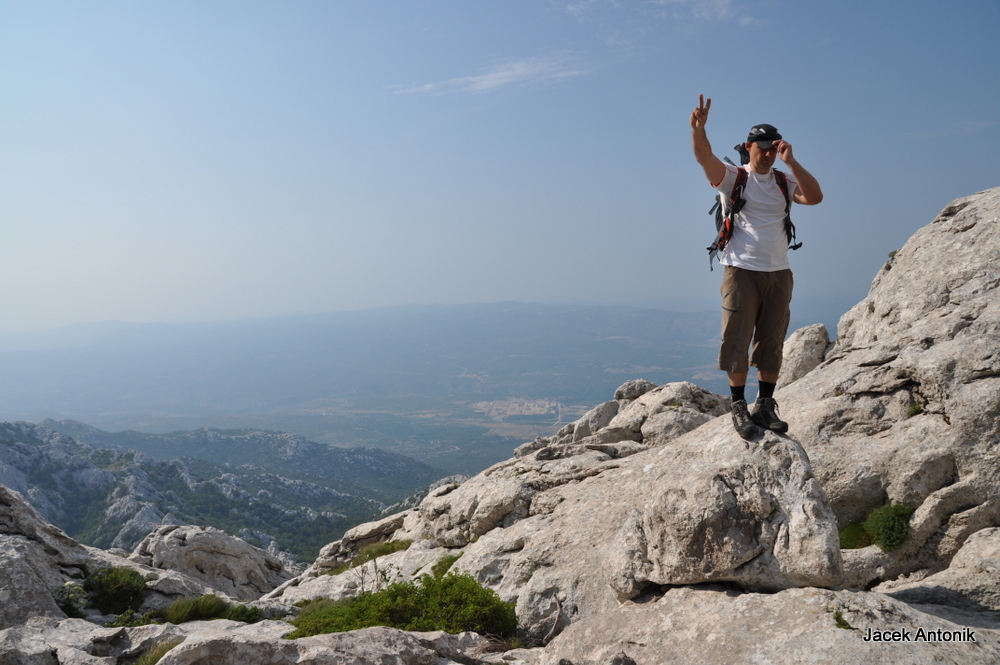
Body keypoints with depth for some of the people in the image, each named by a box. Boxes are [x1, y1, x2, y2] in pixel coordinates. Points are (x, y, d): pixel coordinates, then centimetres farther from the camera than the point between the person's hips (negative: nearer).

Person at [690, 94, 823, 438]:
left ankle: (765, 406, 16)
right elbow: (704, 157, -15)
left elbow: (814, 197, -4)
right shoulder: (733, 178, 2)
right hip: (742, 271, -4)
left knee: (772, 342, 7)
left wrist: (790, 161, -6)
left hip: (779, 273, 4)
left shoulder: (783, 182, 12)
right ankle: (738, 407, 7)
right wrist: (698, 128, -34)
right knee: (737, 341, -2)